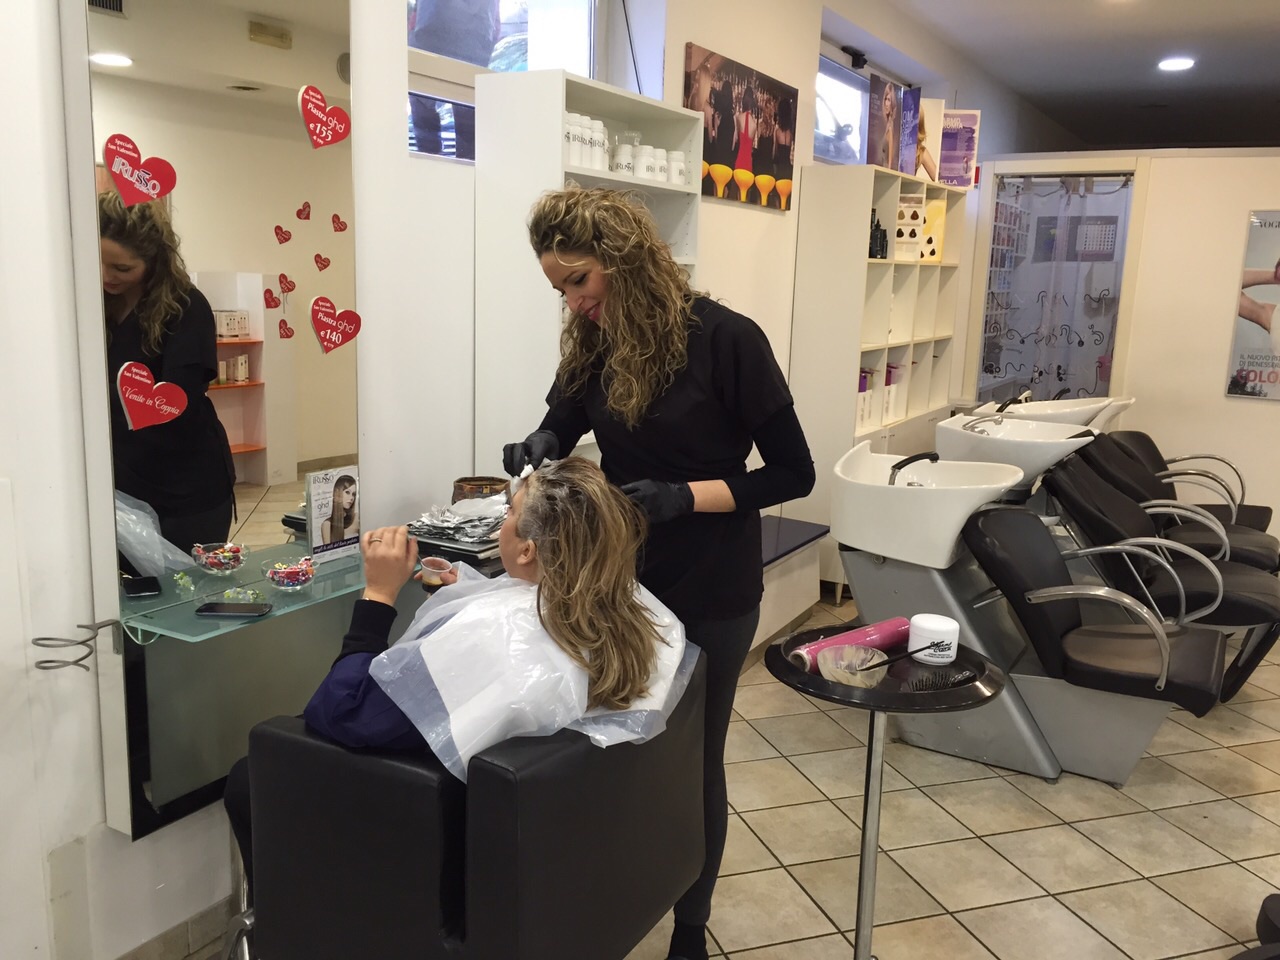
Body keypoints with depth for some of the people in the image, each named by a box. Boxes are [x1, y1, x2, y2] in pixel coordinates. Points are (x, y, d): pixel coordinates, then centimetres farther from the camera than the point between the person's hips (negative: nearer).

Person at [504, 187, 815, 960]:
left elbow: (793, 473, -12)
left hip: (709, 595, -4)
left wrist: (686, 496, -25)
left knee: (691, 760, 12)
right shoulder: (591, 346, 0)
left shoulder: (724, 339, -16)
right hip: (619, 583, 5)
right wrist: (541, 448, -16)